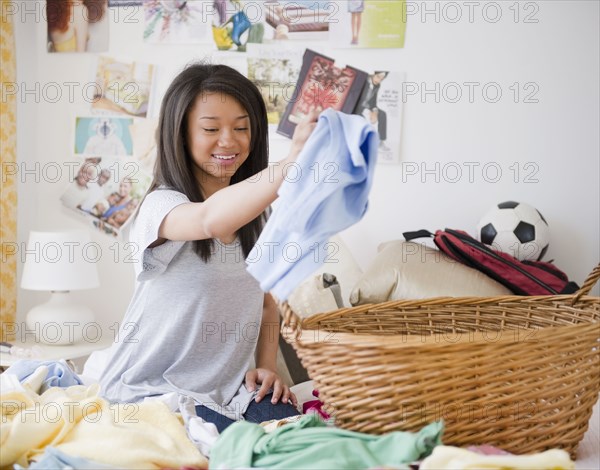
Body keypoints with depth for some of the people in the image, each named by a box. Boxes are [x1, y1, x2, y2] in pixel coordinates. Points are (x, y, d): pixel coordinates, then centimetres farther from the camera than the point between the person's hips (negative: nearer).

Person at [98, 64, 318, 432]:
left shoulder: (254, 216, 10)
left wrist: (267, 367, 2)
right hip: (151, 389, -5)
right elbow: (210, 220, -38)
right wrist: (291, 163, -48)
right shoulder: (161, 206, -13)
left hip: (228, 389, 6)